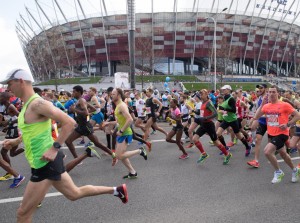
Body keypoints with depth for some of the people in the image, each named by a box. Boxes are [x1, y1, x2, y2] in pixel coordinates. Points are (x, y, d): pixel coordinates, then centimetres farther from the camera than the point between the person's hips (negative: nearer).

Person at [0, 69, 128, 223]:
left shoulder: (37, 104, -19)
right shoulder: (28, 105, 12)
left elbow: (69, 122, -25)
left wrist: (54, 148, -28)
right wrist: (16, 141, 19)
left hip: (45, 164, -10)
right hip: (47, 162, 10)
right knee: (75, 193, 21)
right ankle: (116, 190, 30)